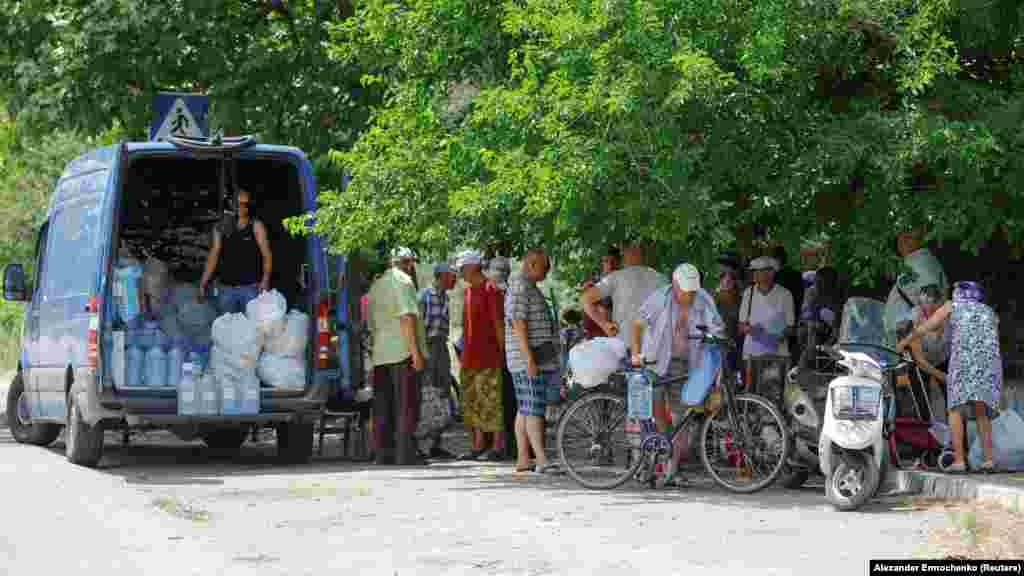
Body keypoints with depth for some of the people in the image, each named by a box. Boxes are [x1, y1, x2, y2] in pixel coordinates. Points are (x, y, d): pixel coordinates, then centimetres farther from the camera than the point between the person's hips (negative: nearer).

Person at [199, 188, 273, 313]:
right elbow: (213, 257, 12)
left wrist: (265, 280, -20)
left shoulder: (256, 226, 1)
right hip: (226, 289, 3)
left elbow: (267, 254, -5)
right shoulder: (221, 228, 9)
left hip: (251, 288, -3)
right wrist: (203, 284, 5)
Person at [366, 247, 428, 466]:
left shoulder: (376, 285, 20)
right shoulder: (403, 280, -6)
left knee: (383, 407, 8)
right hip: (403, 352, -8)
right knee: (406, 405, -6)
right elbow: (407, 317, -16)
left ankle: (384, 454, 8)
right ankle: (405, 454, -9)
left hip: (381, 353, 8)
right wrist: (416, 351, -18)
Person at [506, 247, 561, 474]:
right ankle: (542, 460, -21)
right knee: (534, 409, -15)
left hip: (534, 360, 11)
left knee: (525, 410, 8)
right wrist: (530, 358, -25)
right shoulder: (521, 288, -13)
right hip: (529, 360, -11)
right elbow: (518, 323, -21)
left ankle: (522, 459, 9)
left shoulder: (529, 287, 21)